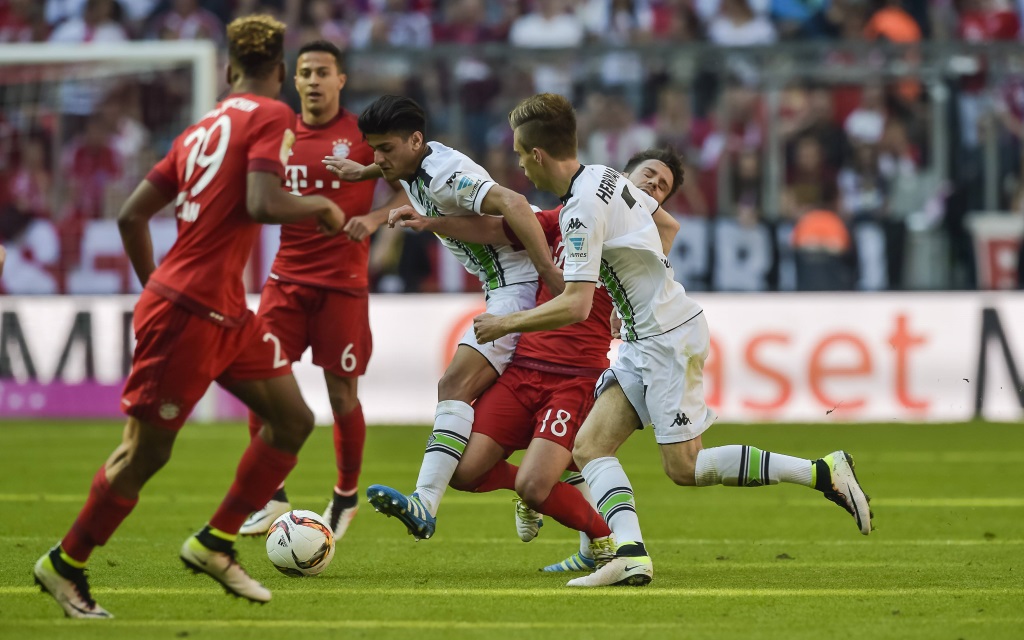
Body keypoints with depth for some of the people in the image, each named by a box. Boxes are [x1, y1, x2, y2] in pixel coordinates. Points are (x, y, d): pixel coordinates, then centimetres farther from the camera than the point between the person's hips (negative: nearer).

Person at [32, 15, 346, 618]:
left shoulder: (202, 127, 13)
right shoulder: (271, 116, -9)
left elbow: (132, 215, 14)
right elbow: (263, 204, -24)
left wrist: (154, 286, 23)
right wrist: (322, 206, -7)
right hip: (190, 313, -9)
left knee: (294, 420, 9)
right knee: (147, 451, 1)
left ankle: (215, 544, 16)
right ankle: (65, 565, 14)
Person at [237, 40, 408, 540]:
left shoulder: (364, 134, -2)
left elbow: (410, 194, -2)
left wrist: (374, 219, -19)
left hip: (343, 283, -3)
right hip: (288, 278, 3)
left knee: (342, 394, 1)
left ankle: (346, 495, 22)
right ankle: (272, 498, 2)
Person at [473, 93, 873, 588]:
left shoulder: (582, 210, -21)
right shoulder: (605, 177, 8)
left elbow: (575, 306, -25)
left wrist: (504, 324, -13)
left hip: (668, 339, -10)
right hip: (644, 341, 10)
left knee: (684, 467, -6)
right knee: (590, 447, -2)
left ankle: (822, 472, -2)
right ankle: (630, 554, -17)